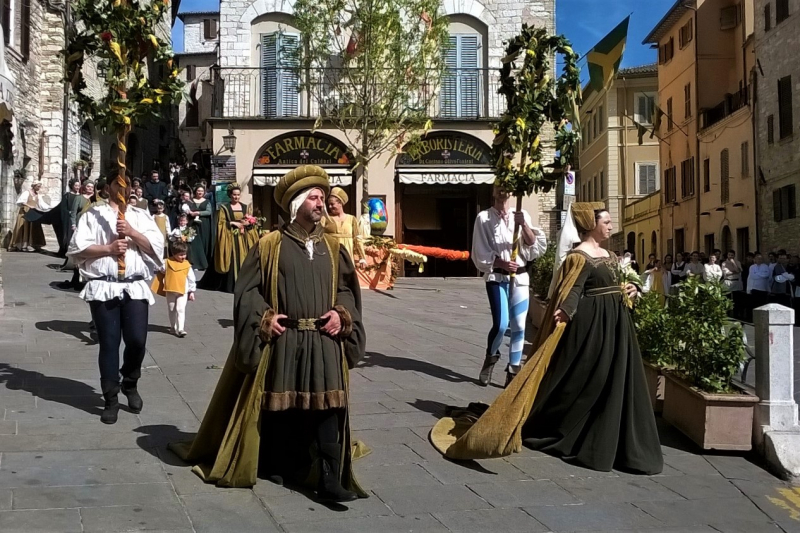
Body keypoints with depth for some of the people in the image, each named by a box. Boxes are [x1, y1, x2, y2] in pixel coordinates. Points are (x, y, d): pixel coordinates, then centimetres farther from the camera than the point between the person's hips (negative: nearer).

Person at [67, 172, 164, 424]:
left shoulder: (141, 216, 15)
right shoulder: (93, 214, 8)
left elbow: (157, 246, 3)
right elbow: (77, 248, 0)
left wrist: (132, 232, -9)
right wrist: (108, 248, -10)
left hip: (135, 287, 2)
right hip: (103, 288, -1)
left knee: (137, 340, -5)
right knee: (109, 344, 2)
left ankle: (130, 384, 23)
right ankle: (111, 400, 12)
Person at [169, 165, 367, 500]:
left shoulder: (332, 247, 11)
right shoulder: (270, 245, 0)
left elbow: (347, 288, 14)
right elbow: (247, 288, 0)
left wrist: (341, 314, -3)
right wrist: (264, 317, -11)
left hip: (325, 342, 2)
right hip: (283, 341, -2)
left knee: (328, 408, -3)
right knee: (278, 405, 10)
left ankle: (330, 481, -2)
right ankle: (277, 464, 30)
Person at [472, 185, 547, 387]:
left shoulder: (521, 215, 7)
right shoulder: (484, 218, -1)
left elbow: (535, 245, -1)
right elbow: (480, 253, -3)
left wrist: (524, 225, -16)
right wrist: (502, 263, -16)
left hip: (520, 277, 3)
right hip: (497, 277, -3)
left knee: (519, 326, 1)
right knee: (501, 324, -14)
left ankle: (513, 372, 13)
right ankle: (490, 358, 15)